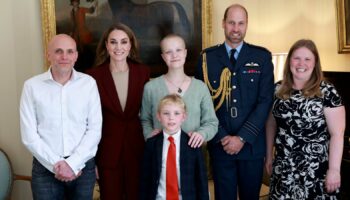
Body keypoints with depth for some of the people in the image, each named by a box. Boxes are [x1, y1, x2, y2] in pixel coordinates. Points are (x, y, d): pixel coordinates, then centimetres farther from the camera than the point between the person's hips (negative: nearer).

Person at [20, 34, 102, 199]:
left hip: (83, 166, 1)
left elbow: (95, 129, -3)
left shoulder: (89, 83, -1)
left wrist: (73, 163, -11)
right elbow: (29, 135, -5)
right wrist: (56, 164, -10)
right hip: (45, 168, -1)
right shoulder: (32, 86, -3)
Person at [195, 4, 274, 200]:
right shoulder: (207, 57, 2)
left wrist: (242, 137, -11)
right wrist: (221, 137, -9)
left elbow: (266, 100, -5)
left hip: (252, 144, 0)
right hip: (220, 144, 0)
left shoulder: (262, 56, 1)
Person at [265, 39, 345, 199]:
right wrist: (269, 156, 11)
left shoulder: (327, 92, -10)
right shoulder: (278, 89, 2)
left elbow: (337, 134, -10)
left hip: (316, 169, -3)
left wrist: (334, 169, -12)